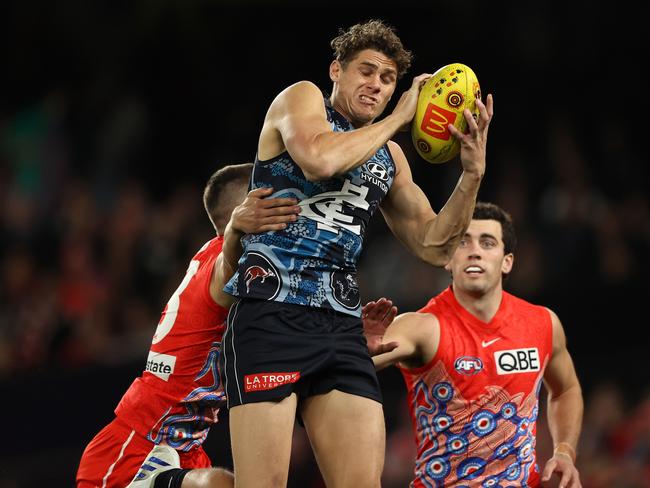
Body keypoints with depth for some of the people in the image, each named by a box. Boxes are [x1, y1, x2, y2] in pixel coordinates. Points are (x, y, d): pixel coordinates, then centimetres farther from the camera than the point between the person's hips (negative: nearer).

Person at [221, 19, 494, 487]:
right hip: (271, 313, -6)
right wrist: (398, 118, -7)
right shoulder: (302, 98, 4)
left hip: (341, 326, 6)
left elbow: (434, 246, 19)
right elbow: (321, 159, -19)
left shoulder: (389, 155, 22)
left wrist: (472, 174, 5)